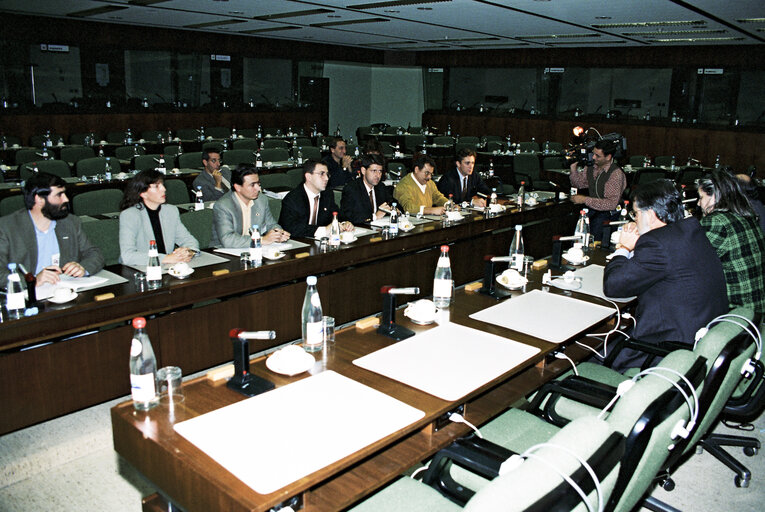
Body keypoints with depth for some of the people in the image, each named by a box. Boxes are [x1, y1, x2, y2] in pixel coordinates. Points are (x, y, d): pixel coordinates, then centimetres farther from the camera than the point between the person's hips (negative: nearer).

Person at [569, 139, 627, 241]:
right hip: (592, 209, 6)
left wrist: (585, 200, -23)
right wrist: (573, 168, 1)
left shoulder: (616, 173, -16)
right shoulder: (591, 167, 5)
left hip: (608, 213, -6)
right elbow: (578, 184, 20)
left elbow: (611, 204, -22)